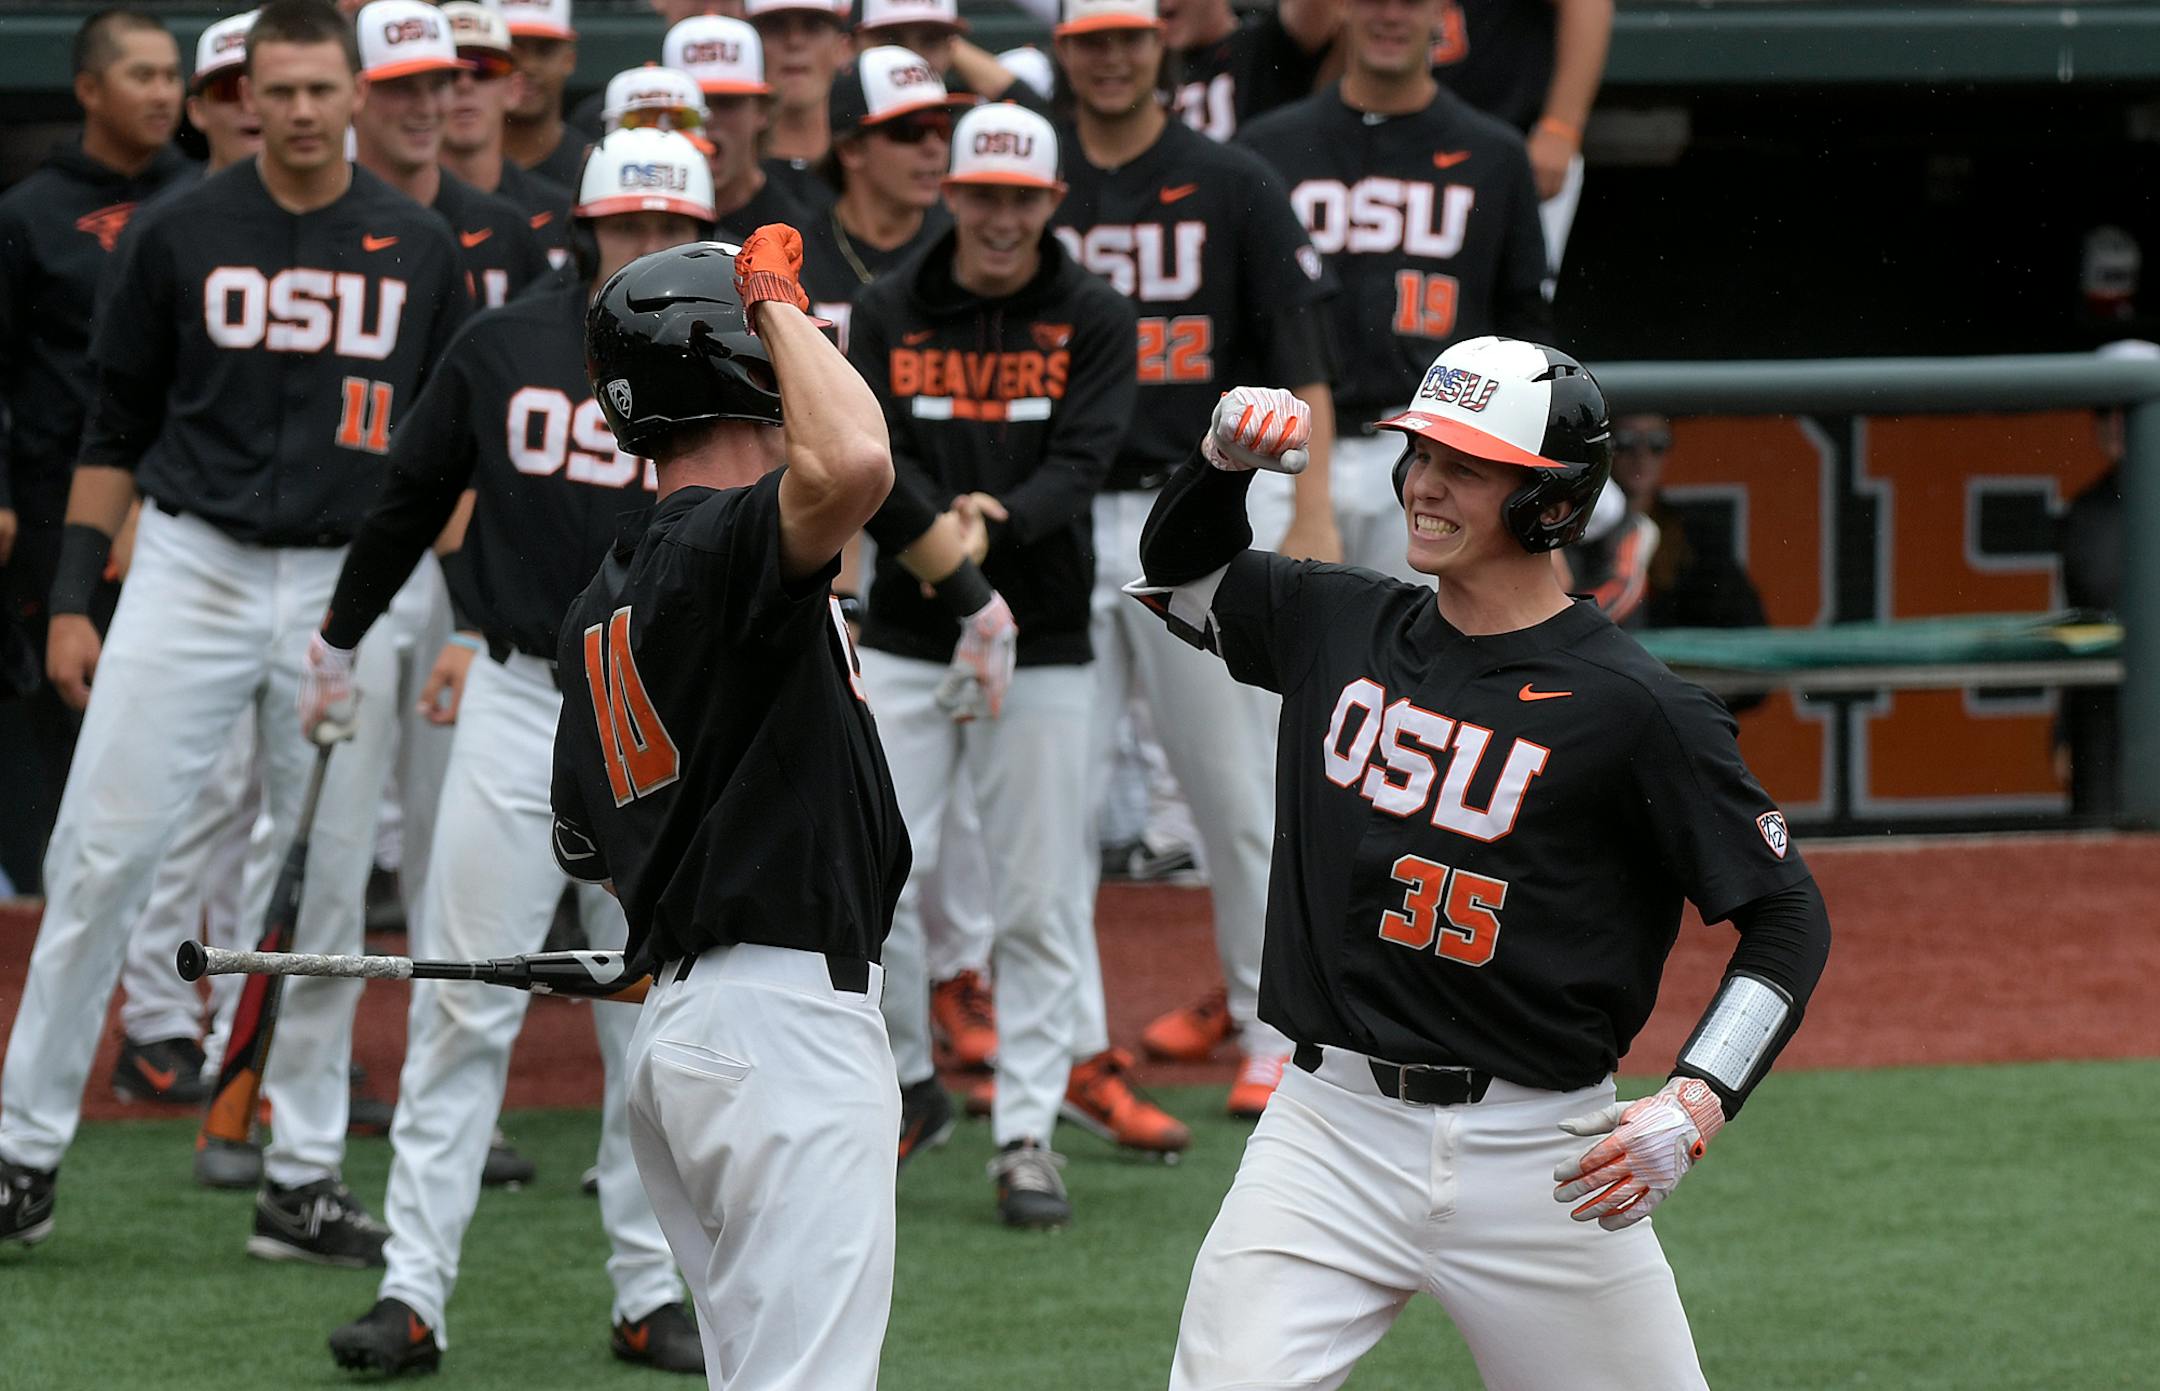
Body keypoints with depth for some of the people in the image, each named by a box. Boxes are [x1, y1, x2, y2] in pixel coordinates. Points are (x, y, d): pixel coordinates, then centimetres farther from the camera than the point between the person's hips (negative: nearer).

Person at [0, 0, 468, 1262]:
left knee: (332, 886, 4)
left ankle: (303, 1182, 12)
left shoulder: (420, 250, 5)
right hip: (190, 574, -1)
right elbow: (117, 431, 6)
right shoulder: (181, 235, 1)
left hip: (348, 591, 1)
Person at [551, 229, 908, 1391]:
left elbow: (588, 844, 22)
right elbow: (853, 463, -35)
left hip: (676, 1019, 10)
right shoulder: (725, 543, -14)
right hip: (789, 1018, -10)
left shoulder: (598, 611, 15)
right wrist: (778, 300, -19)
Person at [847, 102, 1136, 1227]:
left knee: (1040, 900, 0)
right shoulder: (889, 313, 5)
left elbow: (1079, 465, -9)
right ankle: (903, 1079, 16)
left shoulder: (1093, 321, 2)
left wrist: (988, 526, -25)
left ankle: (1027, 1135, 7)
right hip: (903, 640, 1)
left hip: (1043, 644, -1)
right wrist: (945, 535, -23)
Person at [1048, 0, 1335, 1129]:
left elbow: (1300, 362, -2)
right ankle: (1069, 1047, 1)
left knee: (1235, 792, 2)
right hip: (1061, 522, 2)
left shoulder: (1234, 188, 1)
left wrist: (1312, 518, -12)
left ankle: (1270, 1027, 15)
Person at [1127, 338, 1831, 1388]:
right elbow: (1181, 573, 27)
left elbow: (1787, 920, -3)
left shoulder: (1638, 710, -8)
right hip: (1332, 1132, 3)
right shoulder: (1336, 627, 7)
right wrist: (1223, 462, 6)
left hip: (1540, 1161, -3)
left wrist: (1693, 1105, -16)